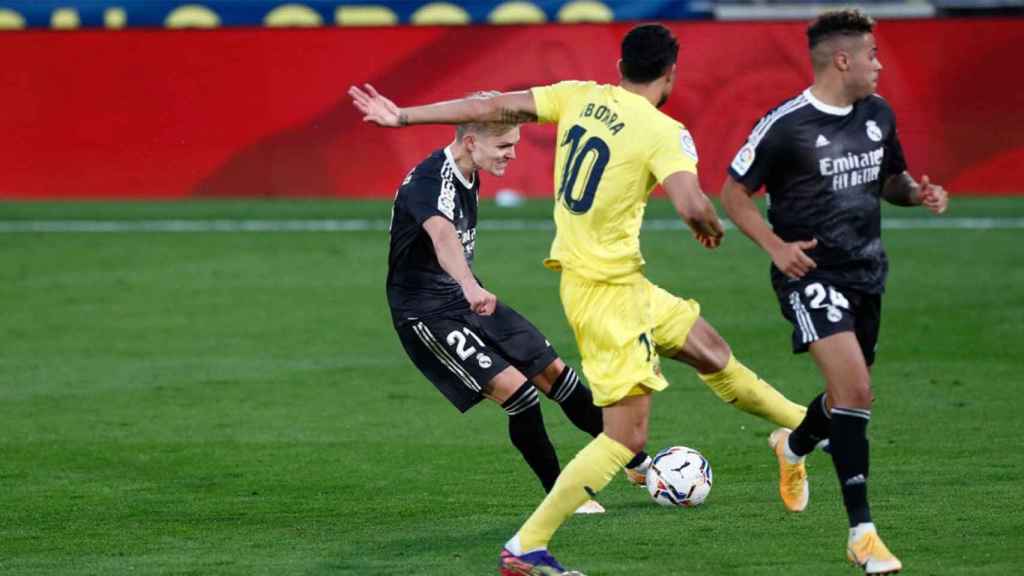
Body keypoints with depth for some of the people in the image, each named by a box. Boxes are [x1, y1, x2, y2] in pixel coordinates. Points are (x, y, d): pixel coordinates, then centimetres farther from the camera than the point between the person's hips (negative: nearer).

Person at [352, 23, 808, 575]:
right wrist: (713, 229, -4)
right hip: (607, 287, -9)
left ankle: (802, 423, 41)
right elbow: (692, 206, -29)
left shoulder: (580, 96, 2)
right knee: (627, 435, -5)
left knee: (708, 348, 23)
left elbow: (495, 107, 2)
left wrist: (403, 116, 7)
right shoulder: (663, 132, -17)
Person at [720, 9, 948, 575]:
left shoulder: (878, 114, 6)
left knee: (850, 395, 17)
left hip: (866, 272, 7)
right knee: (855, 389, -21)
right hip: (811, 272, -7)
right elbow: (733, 193, -5)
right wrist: (775, 245, -18)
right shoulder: (785, 125, -14)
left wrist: (916, 191, -2)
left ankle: (793, 447, 52)